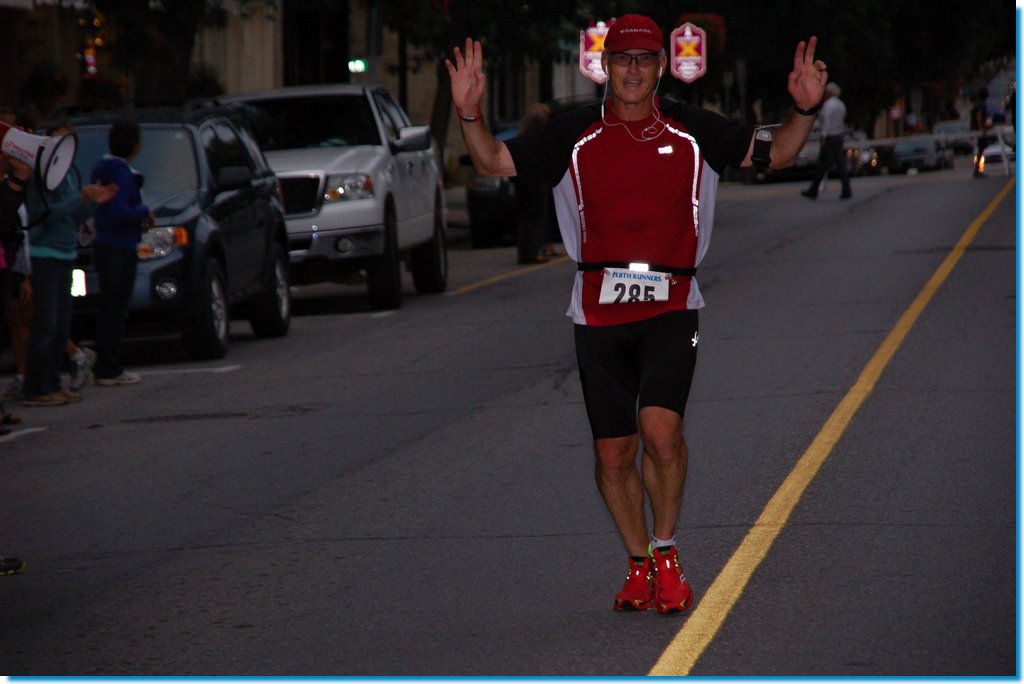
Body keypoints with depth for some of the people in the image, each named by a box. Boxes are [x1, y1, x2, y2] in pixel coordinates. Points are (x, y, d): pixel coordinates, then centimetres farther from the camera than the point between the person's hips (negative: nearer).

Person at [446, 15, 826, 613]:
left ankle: (667, 553, 1)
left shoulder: (693, 131, 6)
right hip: (599, 311, 2)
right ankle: (640, 564, 24)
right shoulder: (574, 135, 6)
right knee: (613, 453, 5)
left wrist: (804, 110, -6)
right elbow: (495, 162, 7)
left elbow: (775, 154, 12)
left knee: (660, 429, -20)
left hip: (670, 307, -2)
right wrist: (471, 114, -11)